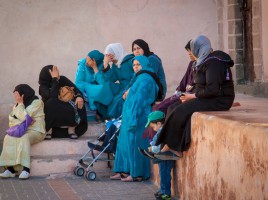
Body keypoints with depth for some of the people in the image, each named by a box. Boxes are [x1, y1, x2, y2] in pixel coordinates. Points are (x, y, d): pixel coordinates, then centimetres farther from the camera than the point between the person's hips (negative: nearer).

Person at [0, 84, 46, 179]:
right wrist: (22, 122, -12)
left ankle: (26, 169, -39)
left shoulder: (37, 102, -7)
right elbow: (11, 121, 5)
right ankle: (10, 168, -30)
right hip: (22, 131, 6)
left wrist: (20, 103, -9)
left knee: (24, 138, -37)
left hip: (36, 131, -6)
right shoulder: (17, 105, 15)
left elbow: (24, 117, -16)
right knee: (8, 138, -24)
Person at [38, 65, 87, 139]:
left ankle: (71, 128, -20)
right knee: (51, 102, -36)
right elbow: (53, 96, -35)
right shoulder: (43, 87, -15)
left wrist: (79, 96, -32)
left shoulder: (63, 79, -8)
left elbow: (76, 90, -9)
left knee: (79, 103, -27)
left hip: (68, 109, 3)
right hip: (51, 113, -3)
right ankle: (48, 129, -25)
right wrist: (55, 79, -33)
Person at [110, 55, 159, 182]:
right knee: (125, 142, 11)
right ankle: (124, 171, 15)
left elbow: (139, 100, -19)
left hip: (138, 117, -10)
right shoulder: (140, 78, 18)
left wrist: (133, 118, -21)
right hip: (131, 116, 10)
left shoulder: (145, 79, -14)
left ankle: (137, 174, -2)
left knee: (134, 143, -6)